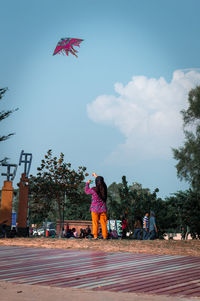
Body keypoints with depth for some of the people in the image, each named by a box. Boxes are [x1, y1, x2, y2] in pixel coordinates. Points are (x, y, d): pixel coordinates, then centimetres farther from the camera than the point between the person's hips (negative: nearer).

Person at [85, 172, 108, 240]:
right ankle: (105, 236, 6)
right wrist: (96, 176, 34)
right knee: (103, 223, 7)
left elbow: (86, 191, 6)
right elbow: (102, 182, 20)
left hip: (95, 209, -3)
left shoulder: (94, 189, -14)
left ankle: (95, 236, 2)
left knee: (95, 223, 5)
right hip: (103, 209, 3)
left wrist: (88, 183, 20)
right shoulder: (104, 188, -3)